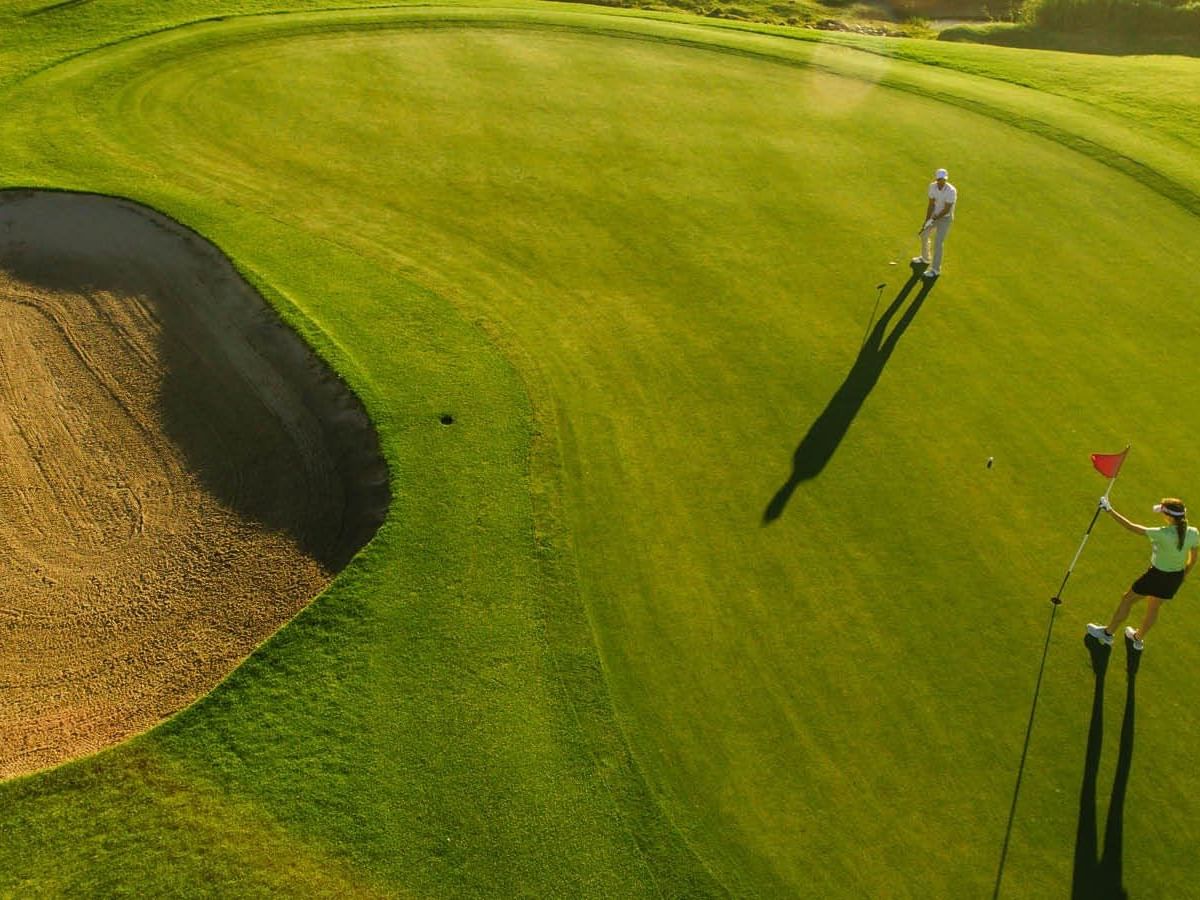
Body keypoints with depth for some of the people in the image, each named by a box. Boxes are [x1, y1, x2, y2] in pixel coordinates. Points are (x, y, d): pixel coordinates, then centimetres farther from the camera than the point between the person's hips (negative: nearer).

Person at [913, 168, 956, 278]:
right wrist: (926, 221, -10)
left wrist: (932, 220, -21)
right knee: (924, 235, 20)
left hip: (945, 218, -7)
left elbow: (946, 210, -25)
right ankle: (925, 258, 44)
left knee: (938, 243, -12)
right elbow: (931, 205, -7)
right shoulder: (932, 186, -11)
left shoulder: (951, 191, -28)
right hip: (935, 216, 7)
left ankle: (935, 269, -4)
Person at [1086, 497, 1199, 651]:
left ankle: (1107, 633, 33)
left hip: (1157, 575, -6)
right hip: (1176, 578, 6)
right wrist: (1182, 577, 18)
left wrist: (1110, 510, -19)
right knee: (1153, 608, 27)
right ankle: (1138, 638, 49)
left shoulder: (1164, 534, -32)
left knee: (1127, 599, 17)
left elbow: (1132, 527, -25)